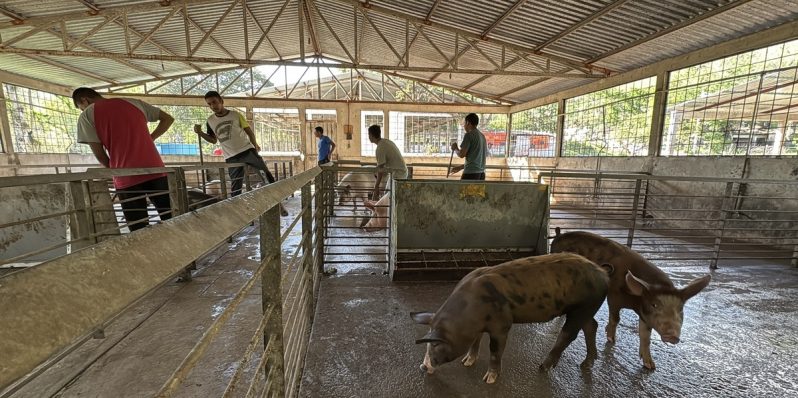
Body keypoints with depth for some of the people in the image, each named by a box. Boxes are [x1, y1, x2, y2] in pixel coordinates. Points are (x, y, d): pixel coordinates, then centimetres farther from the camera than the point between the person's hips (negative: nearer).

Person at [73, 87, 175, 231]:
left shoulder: (87, 115, 6)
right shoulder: (133, 102, 15)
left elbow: (99, 154, 3)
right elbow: (168, 119, 18)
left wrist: (114, 170, 20)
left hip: (127, 178, -3)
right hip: (155, 170, 3)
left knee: (139, 230, 3)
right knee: (171, 220, 7)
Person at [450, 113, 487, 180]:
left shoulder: (469, 135, -7)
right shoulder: (482, 136, 18)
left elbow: (461, 154, -13)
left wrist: (455, 148, 8)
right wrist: (460, 167, 25)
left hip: (471, 173, -8)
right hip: (481, 173, 8)